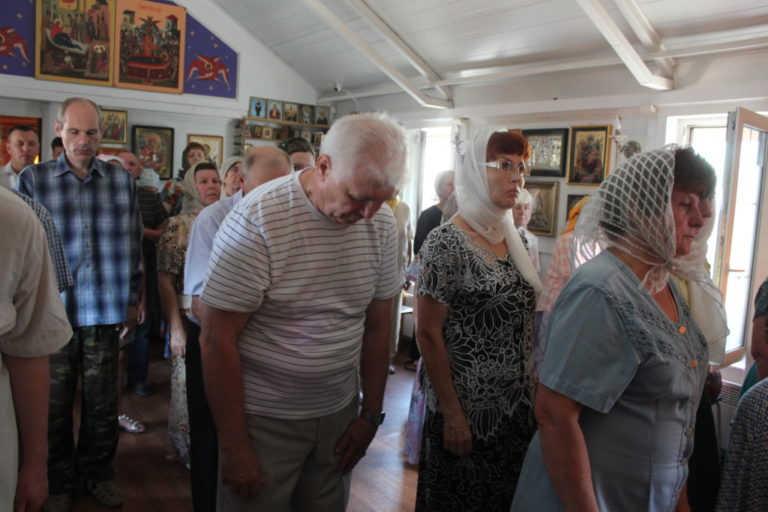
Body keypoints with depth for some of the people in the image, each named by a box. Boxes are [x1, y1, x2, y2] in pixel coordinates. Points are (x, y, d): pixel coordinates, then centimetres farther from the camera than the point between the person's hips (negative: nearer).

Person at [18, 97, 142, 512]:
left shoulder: (122, 179, 4)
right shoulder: (33, 178, 0)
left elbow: (133, 243, 8)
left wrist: (131, 299, 9)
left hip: (105, 310, 1)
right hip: (53, 310, -1)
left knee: (103, 402, 11)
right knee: (55, 403, 10)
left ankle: (97, 473, 31)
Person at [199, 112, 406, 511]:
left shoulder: (381, 223, -4)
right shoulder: (257, 220, -20)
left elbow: (377, 326, 5)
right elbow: (217, 340, -17)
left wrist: (371, 414, 6)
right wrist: (234, 448, -13)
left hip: (339, 413, 5)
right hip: (265, 419, -4)